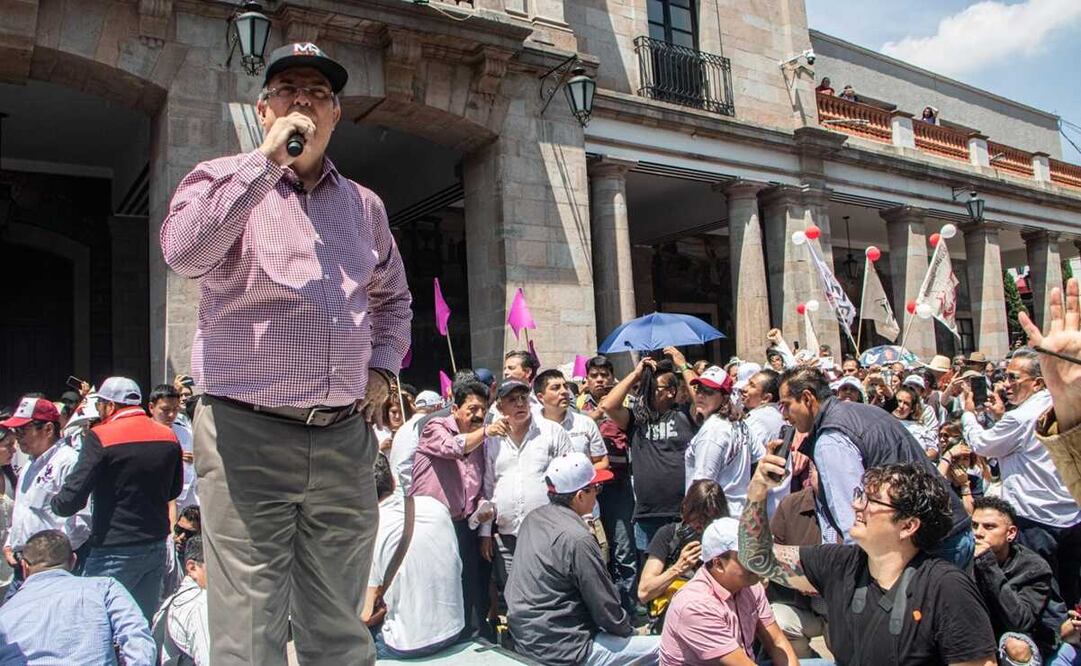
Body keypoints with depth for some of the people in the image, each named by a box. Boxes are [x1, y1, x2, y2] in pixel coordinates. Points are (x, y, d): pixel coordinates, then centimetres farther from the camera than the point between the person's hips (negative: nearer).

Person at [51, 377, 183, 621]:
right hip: (157, 546, 6)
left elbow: (71, 500, -16)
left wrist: (55, 501, 5)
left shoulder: (101, 438, -13)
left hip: (115, 550, -6)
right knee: (145, 622, 15)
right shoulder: (169, 436, 4)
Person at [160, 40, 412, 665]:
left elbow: (394, 297, 28)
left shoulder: (364, 205, 16)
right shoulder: (225, 181, 5)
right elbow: (184, 251, -18)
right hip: (247, 434, -3)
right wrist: (267, 159, -14)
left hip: (345, 438, 4)